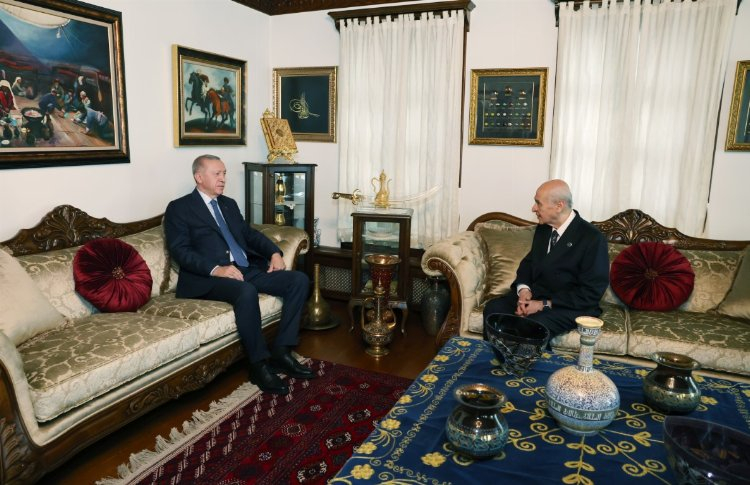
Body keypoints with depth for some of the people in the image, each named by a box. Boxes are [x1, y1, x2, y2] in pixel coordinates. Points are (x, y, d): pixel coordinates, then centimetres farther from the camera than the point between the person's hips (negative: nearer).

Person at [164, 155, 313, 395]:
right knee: (247, 292, -38)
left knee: (299, 280, -11)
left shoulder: (229, 204, 23)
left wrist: (274, 252, 2)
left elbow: (250, 233, 22)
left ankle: (281, 351, -9)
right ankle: (259, 364, -21)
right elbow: (180, 251, -9)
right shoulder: (179, 208, 3)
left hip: (247, 269, 7)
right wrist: (216, 269, -24)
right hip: (208, 278, -7)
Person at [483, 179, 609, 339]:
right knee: (493, 308, -17)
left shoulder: (593, 238, -14)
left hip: (570, 306, -6)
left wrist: (545, 305, -20)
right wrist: (523, 289, -6)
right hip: (534, 296, 6)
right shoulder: (543, 228, 7)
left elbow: (591, 292, -15)